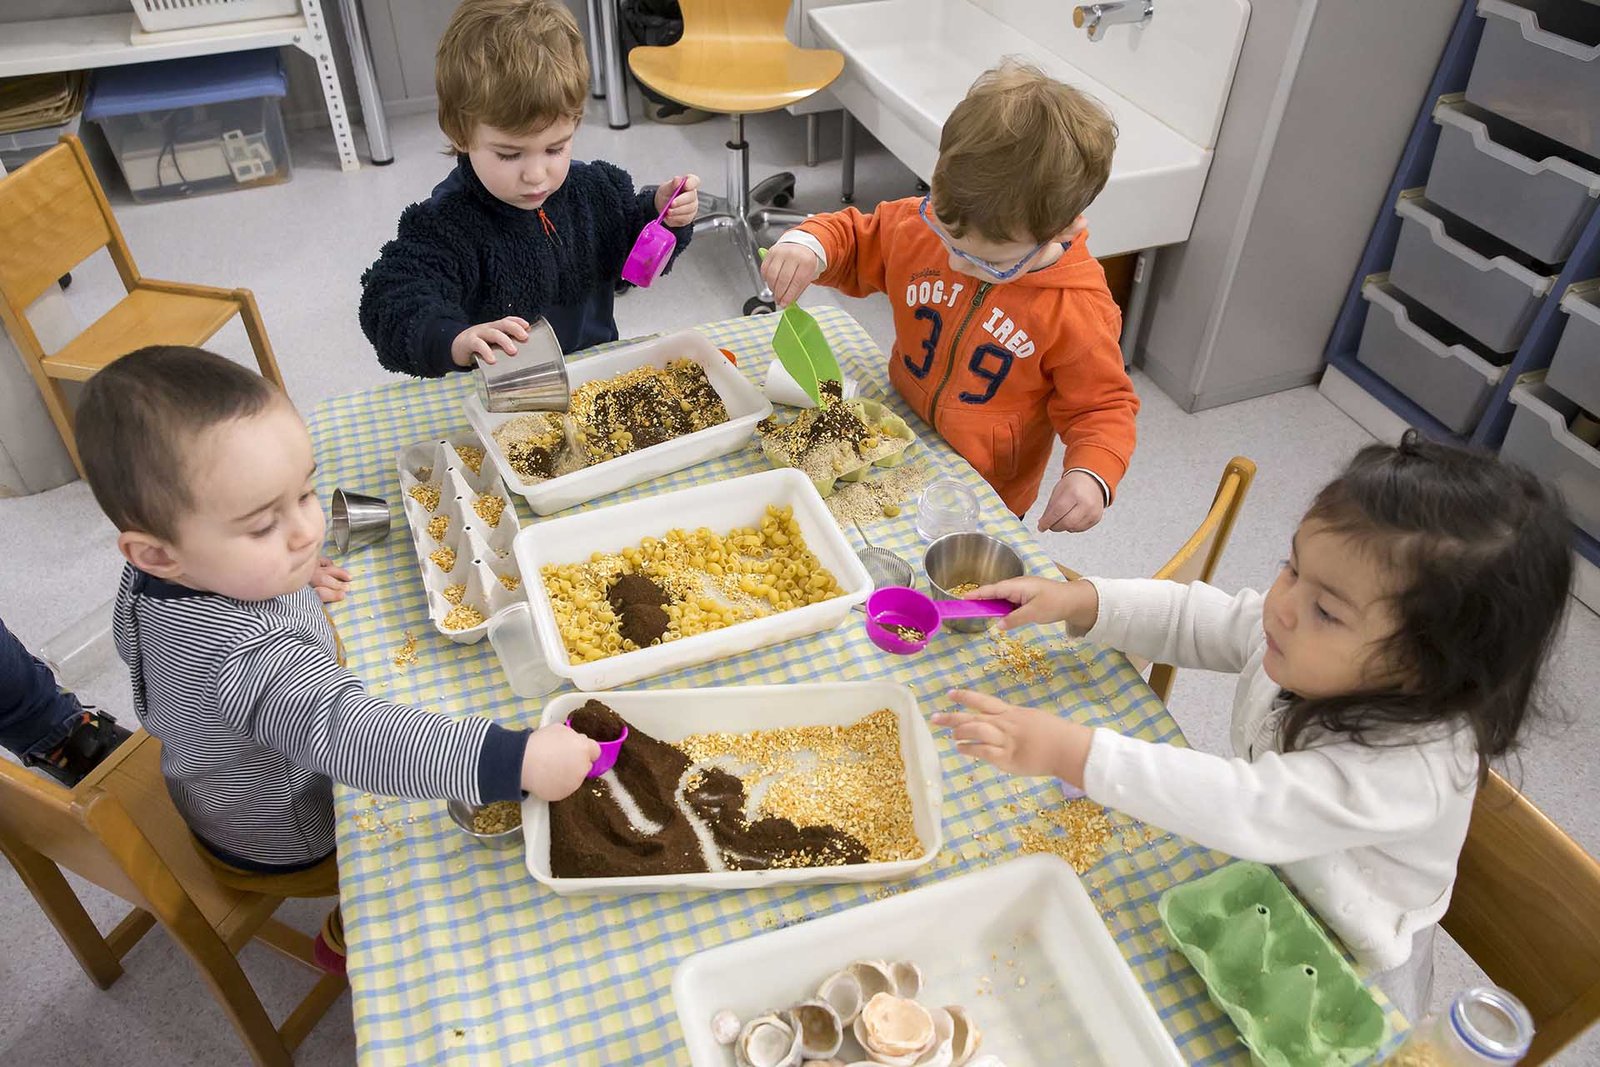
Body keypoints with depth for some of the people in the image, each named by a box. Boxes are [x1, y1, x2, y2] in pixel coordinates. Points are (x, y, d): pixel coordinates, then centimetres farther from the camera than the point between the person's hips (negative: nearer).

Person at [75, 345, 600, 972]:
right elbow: (347, 732, -58)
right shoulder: (243, 652, -48)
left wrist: (284, 576, -8)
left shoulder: (157, 577, -17)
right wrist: (515, 761, -66)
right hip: (283, 836, -8)